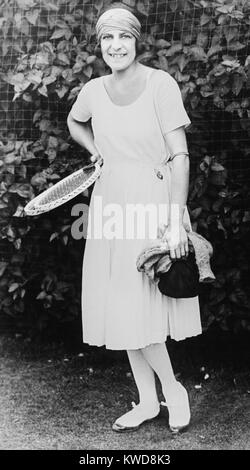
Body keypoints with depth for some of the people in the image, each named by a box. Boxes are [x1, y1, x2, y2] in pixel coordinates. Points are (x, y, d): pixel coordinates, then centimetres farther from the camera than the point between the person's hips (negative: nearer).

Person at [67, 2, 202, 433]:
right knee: (120, 312, 8)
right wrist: (99, 153, 11)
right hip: (110, 202, 5)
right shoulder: (93, 91, 5)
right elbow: (74, 123, 29)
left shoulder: (161, 84, -10)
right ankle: (148, 401, 24)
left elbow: (180, 155, -13)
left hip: (154, 202, -5)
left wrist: (176, 222, -19)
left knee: (140, 309, -7)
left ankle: (173, 389, 19)